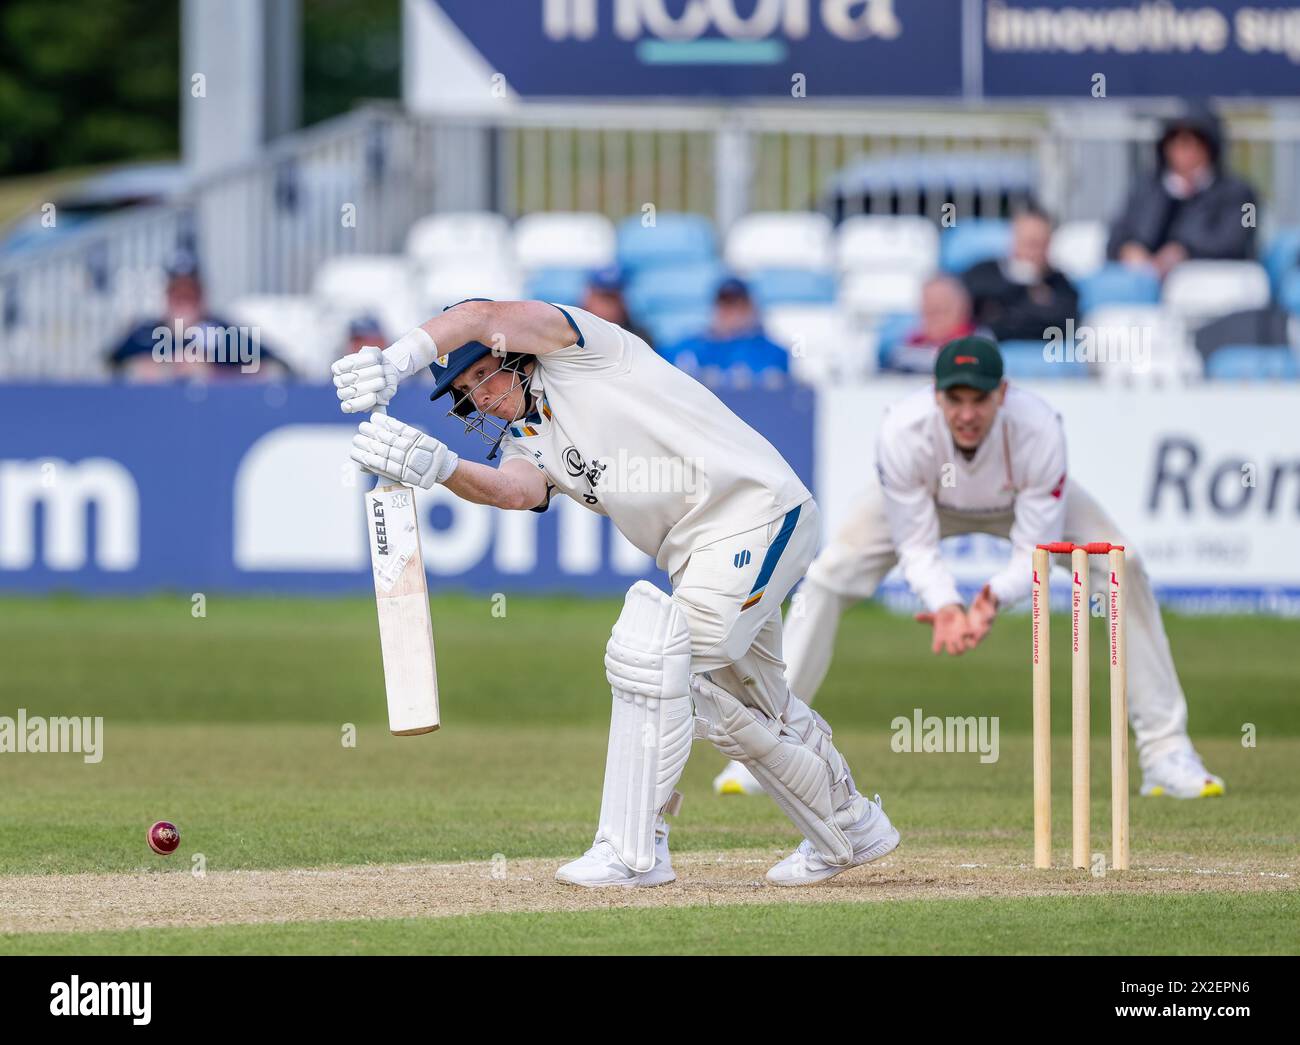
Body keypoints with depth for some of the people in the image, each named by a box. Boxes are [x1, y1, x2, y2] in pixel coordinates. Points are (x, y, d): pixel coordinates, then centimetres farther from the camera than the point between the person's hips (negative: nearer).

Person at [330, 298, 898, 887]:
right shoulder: (529, 448, 13)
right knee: (753, 711, 19)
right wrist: (439, 468, -31)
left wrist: (396, 361, -35)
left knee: (653, 650, -21)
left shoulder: (573, 349, -5)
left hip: (758, 512, -10)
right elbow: (511, 491, -13)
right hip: (694, 556, 10)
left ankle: (633, 851, -19)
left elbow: (479, 318, -22)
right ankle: (851, 830, 41)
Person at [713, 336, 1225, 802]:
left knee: (1123, 570, -20)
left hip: (1021, 501, 0)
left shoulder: (1039, 431, -40)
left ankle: (1164, 750, -11)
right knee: (829, 578, -18)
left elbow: (1035, 553, -33)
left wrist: (995, 597, -53)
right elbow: (915, 547, -29)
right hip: (928, 500, 0)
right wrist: (943, 604, -48)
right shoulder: (903, 433, -39)